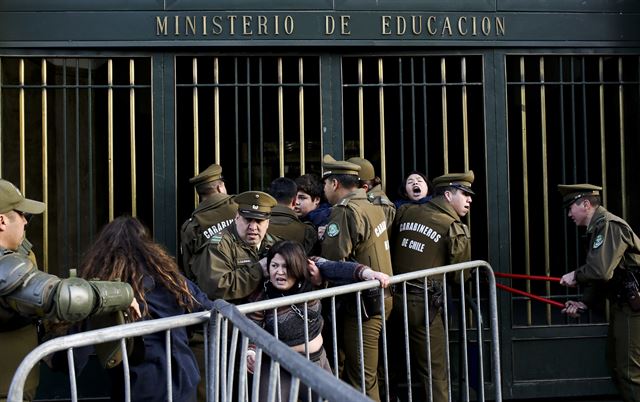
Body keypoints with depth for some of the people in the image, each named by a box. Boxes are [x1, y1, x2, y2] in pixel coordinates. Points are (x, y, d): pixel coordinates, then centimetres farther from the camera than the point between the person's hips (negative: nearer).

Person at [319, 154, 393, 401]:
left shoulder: (346, 212, -17)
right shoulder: (372, 207, 9)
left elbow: (332, 263, -23)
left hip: (362, 304, -9)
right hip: (382, 296, 9)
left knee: (361, 381, -2)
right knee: (366, 375, 18)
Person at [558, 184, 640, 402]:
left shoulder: (609, 226, -18)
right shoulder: (598, 227, 15)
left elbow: (601, 271, -28)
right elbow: (597, 271, 17)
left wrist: (575, 275, -11)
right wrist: (585, 302, 9)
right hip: (622, 304, 11)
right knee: (615, 364, 17)